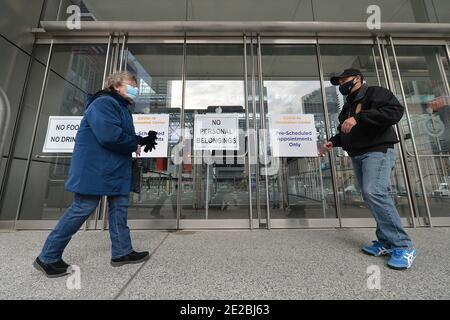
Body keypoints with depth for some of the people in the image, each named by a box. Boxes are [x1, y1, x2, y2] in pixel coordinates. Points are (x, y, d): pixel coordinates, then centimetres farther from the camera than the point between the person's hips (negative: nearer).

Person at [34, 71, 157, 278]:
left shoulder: (121, 108, 20)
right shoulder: (104, 103, -12)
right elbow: (110, 136, -27)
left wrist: (142, 140, 5)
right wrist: (134, 145, -12)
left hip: (115, 171, 10)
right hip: (95, 169, -10)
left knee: (119, 208, 9)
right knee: (81, 209, -1)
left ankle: (122, 252, 20)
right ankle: (48, 258, 20)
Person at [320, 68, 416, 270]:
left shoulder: (375, 93, 1)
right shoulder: (347, 106, 24)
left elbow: (395, 111, -17)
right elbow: (345, 133, 27)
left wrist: (359, 117, -25)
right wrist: (332, 142, 10)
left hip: (377, 151, -8)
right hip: (357, 156, 8)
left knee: (374, 193, -20)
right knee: (371, 196, 4)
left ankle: (403, 246, -7)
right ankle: (386, 242, 11)